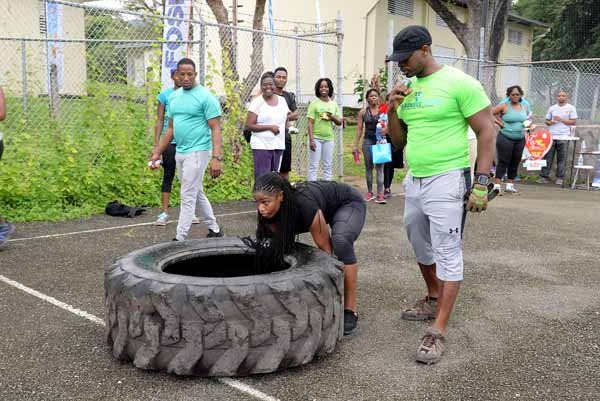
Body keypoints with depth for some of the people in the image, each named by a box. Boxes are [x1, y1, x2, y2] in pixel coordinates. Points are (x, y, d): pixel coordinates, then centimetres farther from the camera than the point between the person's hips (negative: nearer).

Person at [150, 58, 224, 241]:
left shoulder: (205, 97, -11)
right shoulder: (173, 96, 10)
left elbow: (215, 129, -15)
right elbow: (171, 128, 16)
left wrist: (217, 157, -24)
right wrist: (157, 153, 14)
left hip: (197, 152, -8)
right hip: (179, 152, 8)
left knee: (188, 197, -4)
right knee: (197, 194, 17)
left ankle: (180, 238, 4)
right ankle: (214, 229, 31)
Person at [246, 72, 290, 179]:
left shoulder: (282, 100, 11)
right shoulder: (257, 102, -5)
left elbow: (286, 118, 25)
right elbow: (249, 125, -10)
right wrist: (270, 127, -16)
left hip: (279, 146, 6)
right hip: (261, 146, -5)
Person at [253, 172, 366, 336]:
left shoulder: (305, 205, -41)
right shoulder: (270, 212, -22)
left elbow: (326, 250, -30)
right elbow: (278, 249, -10)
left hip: (349, 204, -7)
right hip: (326, 209, 7)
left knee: (341, 243, -35)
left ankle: (350, 311, -23)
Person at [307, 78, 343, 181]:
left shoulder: (334, 104, 11)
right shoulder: (314, 103, -2)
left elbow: (339, 122, 14)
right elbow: (310, 123, -7)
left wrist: (333, 117, -8)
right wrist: (311, 140, -15)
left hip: (328, 138, 4)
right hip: (316, 137, -4)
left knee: (328, 166, 8)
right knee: (314, 165, -2)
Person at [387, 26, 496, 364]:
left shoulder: (459, 83, -11)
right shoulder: (408, 89, 9)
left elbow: (487, 133, -12)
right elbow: (399, 141, 15)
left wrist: (482, 183, -17)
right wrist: (394, 109, -2)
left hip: (446, 182, -8)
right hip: (413, 181, 8)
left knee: (448, 254, -4)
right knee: (422, 248, 19)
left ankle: (439, 331, -1)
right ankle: (433, 300, 39)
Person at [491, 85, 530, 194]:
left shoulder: (525, 107, 10)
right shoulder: (504, 106, -7)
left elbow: (528, 118, 26)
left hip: (520, 139, 6)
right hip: (505, 138, -6)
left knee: (515, 163, 8)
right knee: (503, 162, -8)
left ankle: (509, 185, 17)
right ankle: (497, 186, -7)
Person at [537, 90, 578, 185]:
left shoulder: (571, 108, 6)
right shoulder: (552, 108, 14)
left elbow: (574, 122, 0)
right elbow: (547, 121, 17)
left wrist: (561, 120, -10)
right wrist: (550, 122, -6)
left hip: (563, 137, -2)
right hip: (551, 136, 2)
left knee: (561, 159, -2)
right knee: (547, 157, -1)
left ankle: (560, 178, 3)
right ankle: (544, 177, 1)